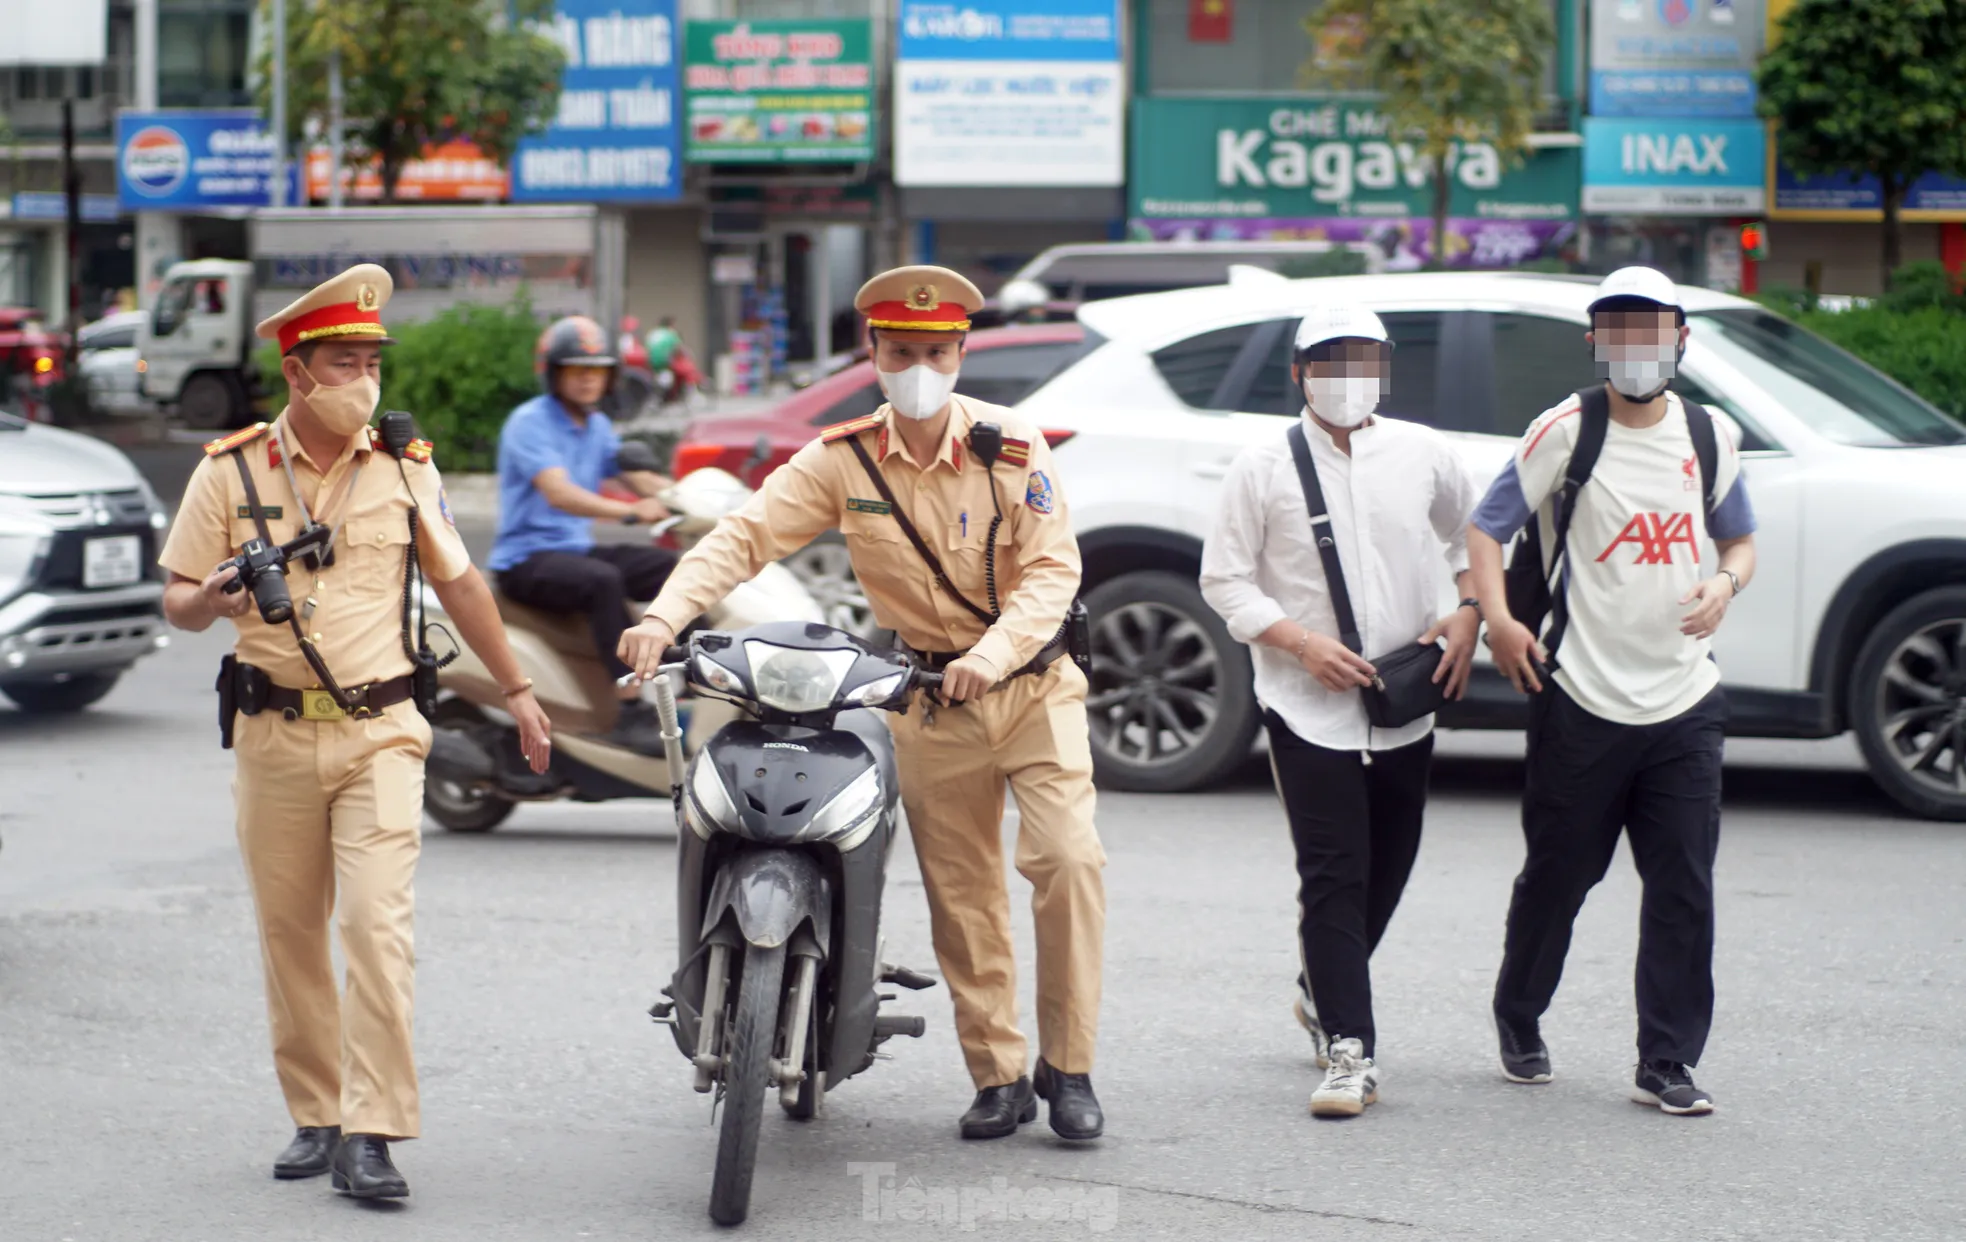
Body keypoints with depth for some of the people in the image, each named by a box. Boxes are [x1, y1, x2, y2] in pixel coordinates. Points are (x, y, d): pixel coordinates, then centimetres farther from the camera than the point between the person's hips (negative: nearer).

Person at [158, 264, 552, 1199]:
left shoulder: (406, 467, 5)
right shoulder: (231, 471, 1)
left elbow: (457, 583, 16)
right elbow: (178, 602, 5)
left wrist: (516, 689, 19)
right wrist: (213, 600, -19)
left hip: (379, 731, -1)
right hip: (275, 735, 1)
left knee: (379, 926, -13)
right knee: (290, 936, 7)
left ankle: (370, 1135, -14)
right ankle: (315, 1116, 19)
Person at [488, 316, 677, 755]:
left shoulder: (597, 426, 14)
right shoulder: (530, 423, -14)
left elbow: (636, 476, 9)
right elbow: (559, 493, -28)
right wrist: (629, 510, -41)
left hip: (577, 549, 9)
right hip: (526, 560, -8)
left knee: (675, 567, -5)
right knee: (604, 581, -35)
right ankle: (632, 711, -38)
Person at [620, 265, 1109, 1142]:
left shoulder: (1012, 449, -8)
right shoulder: (843, 461, -4)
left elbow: (1053, 570, -13)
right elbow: (745, 536, -10)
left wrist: (992, 652, -30)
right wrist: (664, 616, -26)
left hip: (1033, 685, -2)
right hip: (930, 703, 2)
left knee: (1067, 859, -15)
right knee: (961, 897, 4)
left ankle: (1067, 1069, -4)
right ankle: (997, 1079, 14)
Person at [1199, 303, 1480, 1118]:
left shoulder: (1423, 454, 4)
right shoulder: (1265, 467, -4)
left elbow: (1474, 538, 19)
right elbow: (1224, 579, -2)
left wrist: (1468, 615, 2)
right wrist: (1301, 642, -14)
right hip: (1309, 706, -4)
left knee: (1388, 867, 14)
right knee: (1333, 875, -9)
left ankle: (1323, 991, 38)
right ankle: (1349, 1048, -8)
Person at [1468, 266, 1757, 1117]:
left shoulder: (1710, 436, 8)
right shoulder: (1568, 430, -4)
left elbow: (1740, 538, 18)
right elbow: (1488, 524, -3)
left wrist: (1725, 583, -4)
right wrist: (1497, 616, -18)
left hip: (1684, 701, 3)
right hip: (1580, 697, -3)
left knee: (1684, 888, -2)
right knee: (1556, 877, 8)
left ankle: (1666, 1063, 4)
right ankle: (1518, 1022, 30)